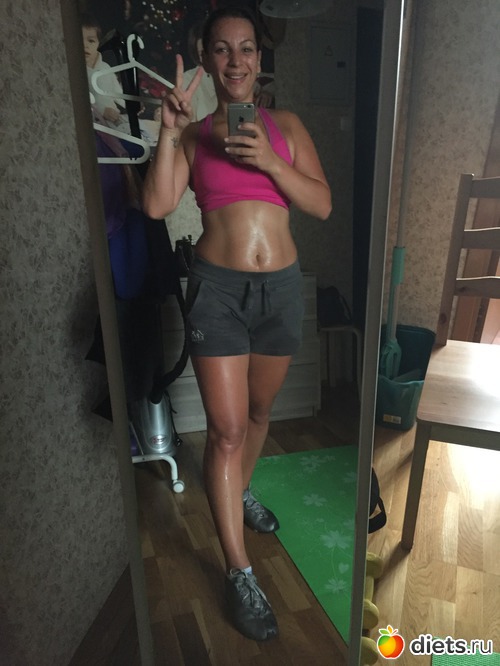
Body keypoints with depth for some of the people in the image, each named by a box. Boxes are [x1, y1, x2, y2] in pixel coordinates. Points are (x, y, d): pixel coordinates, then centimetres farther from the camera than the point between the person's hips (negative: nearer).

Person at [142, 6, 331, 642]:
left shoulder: (286, 126, 11)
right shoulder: (192, 135, 7)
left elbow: (322, 204, 1)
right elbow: (156, 204, -6)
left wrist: (269, 161, -11)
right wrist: (169, 131, -11)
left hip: (281, 285, 3)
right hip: (218, 287, -2)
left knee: (259, 409, 18)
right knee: (226, 428, -4)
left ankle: (239, 493, 47)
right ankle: (239, 571, 14)